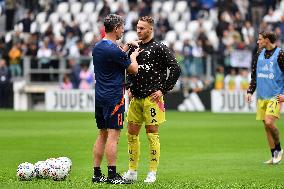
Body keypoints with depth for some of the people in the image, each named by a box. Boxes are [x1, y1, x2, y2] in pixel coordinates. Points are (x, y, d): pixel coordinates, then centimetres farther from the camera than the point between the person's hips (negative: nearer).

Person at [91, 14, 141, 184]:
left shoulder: (97, 47, 10)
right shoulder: (114, 50, -17)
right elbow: (134, 70, -7)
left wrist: (127, 46, 31)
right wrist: (133, 56, 12)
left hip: (100, 97, 9)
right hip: (114, 98, -9)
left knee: (102, 135, 12)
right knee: (113, 135, -7)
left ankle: (97, 174, 12)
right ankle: (112, 175, -8)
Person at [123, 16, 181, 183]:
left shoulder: (159, 48, -7)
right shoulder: (134, 47, 12)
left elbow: (176, 69, -9)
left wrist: (163, 90, -10)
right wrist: (130, 87, 11)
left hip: (152, 98, -7)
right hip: (136, 98, 7)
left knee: (152, 134, -3)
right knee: (132, 133, 8)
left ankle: (153, 173, 3)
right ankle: (132, 172, 16)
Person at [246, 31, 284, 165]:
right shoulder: (259, 54, 11)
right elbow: (254, 75, 19)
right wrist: (250, 91, 11)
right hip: (261, 96, 6)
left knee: (269, 122, -20)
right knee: (266, 126, 5)